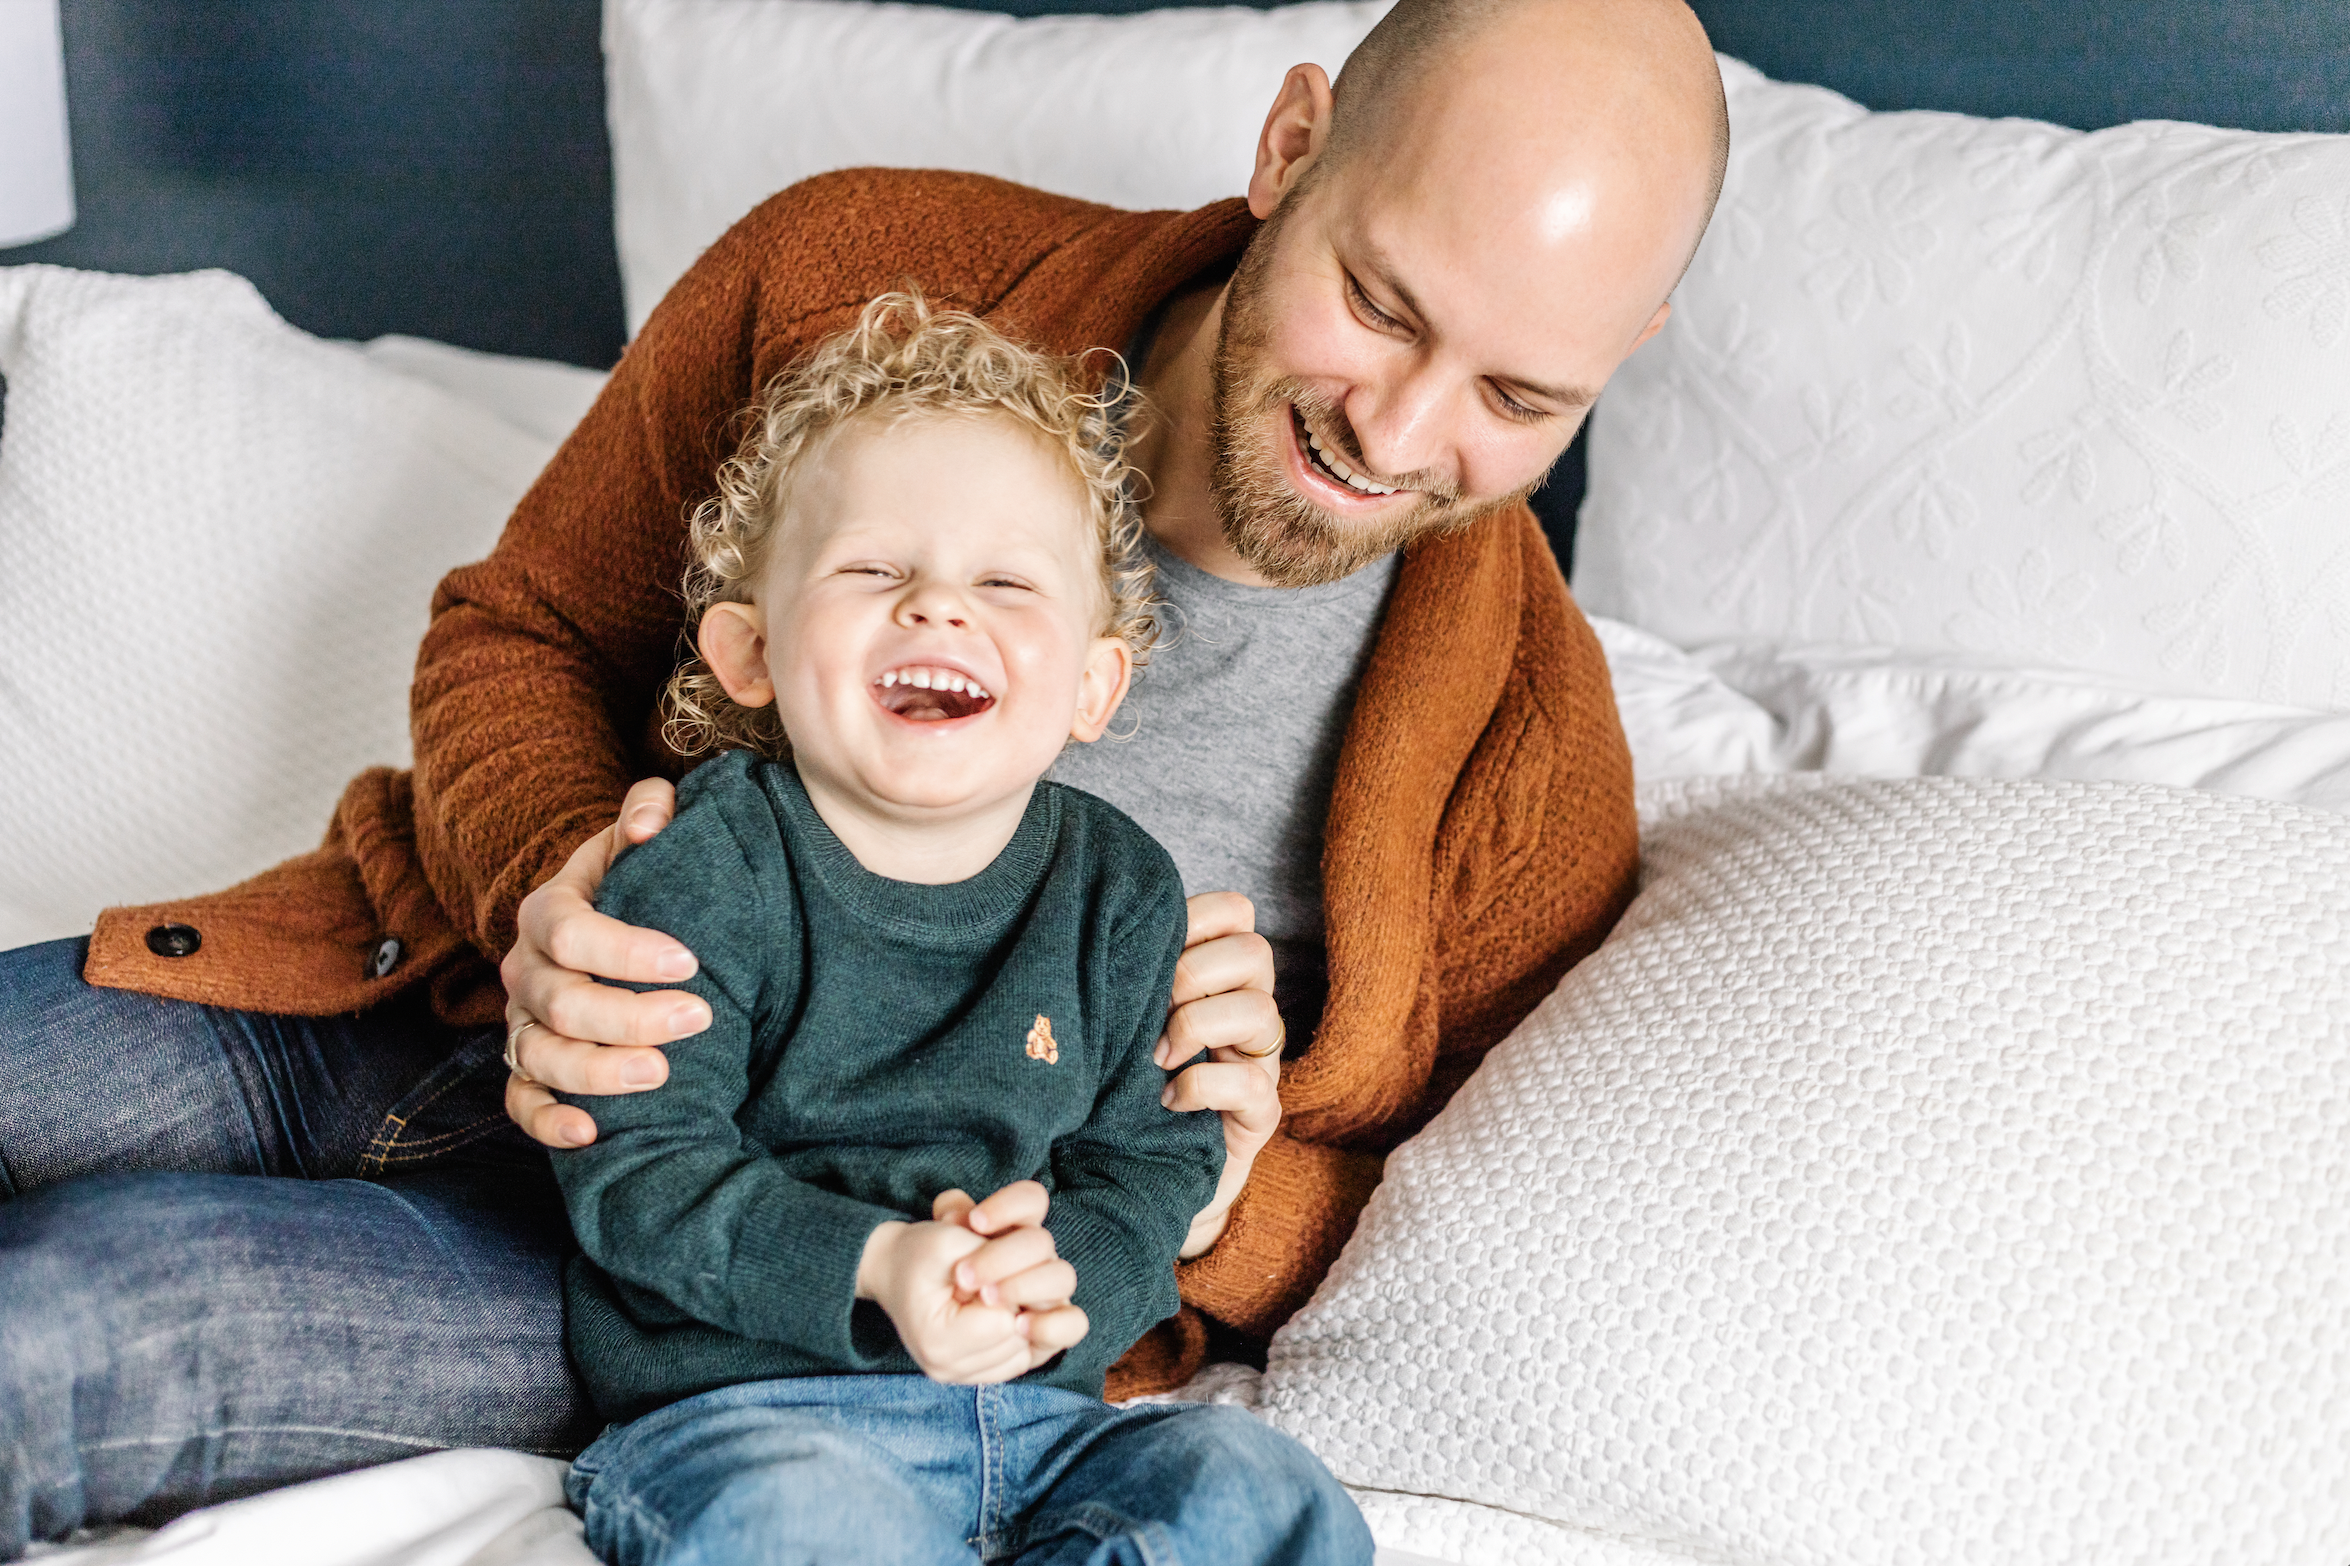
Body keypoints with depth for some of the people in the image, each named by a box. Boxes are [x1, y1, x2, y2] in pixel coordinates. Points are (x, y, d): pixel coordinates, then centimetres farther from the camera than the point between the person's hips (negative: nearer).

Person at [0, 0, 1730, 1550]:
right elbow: (520, 630, 3)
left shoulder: (1533, 773, -14)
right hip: (423, 997, 4)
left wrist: (1234, 1209, -22)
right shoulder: (851, 279, -11)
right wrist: (547, 892, -20)